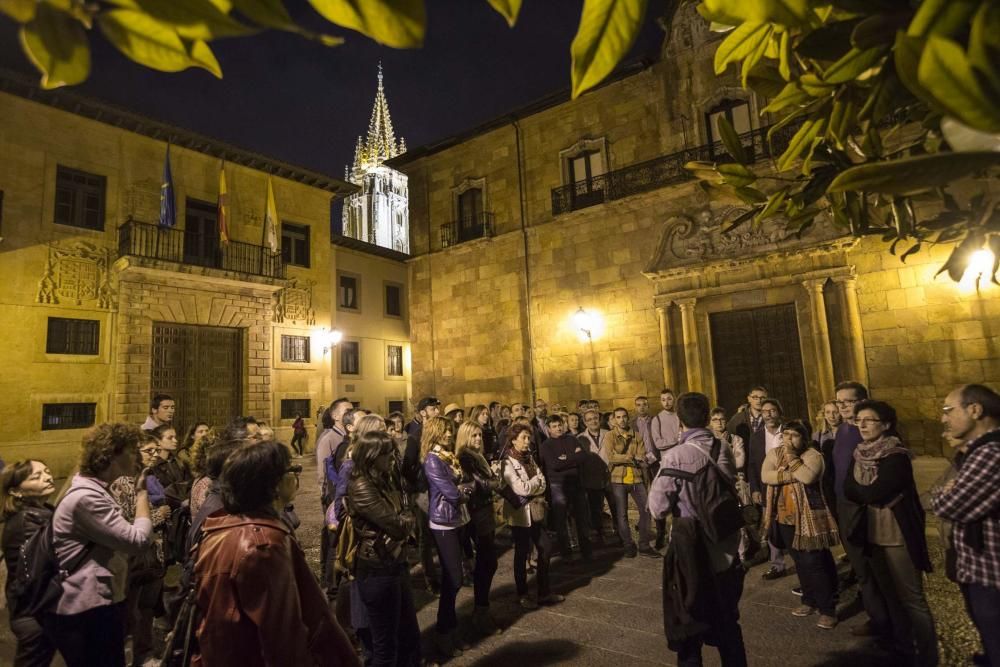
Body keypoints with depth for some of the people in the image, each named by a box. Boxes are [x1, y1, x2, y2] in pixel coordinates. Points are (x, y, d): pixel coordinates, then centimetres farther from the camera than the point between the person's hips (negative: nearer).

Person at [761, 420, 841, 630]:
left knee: (816, 563, -4)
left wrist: (791, 457, -21)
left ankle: (828, 609, 9)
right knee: (800, 562, 17)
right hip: (785, 518, 5)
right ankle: (809, 601, 32)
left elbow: (808, 476, -28)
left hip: (809, 518, -5)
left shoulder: (812, 454, -10)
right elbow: (765, 476, -11)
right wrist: (790, 475, -18)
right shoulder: (774, 453, 3)